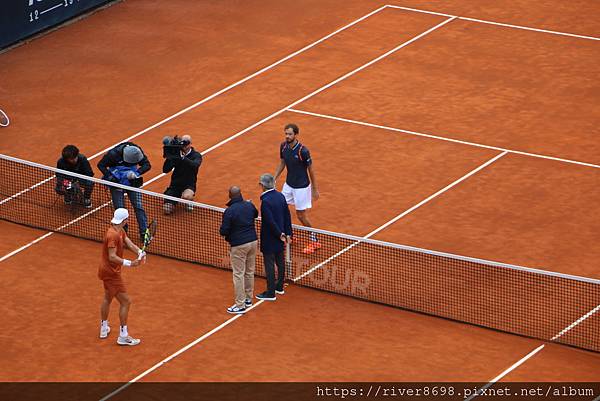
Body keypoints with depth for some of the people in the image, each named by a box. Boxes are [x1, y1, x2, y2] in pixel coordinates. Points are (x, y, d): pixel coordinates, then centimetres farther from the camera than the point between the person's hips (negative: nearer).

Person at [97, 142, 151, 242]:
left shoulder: (138, 152, -19)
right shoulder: (113, 154, -26)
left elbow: (147, 165, -10)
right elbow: (101, 165, -12)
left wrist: (136, 173, -28)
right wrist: (109, 176, -24)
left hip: (133, 183, 2)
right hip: (117, 184, -2)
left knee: (139, 207, -3)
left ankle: (144, 233, 2)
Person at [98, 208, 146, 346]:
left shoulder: (120, 231, 3)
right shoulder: (113, 235, -28)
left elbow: (129, 243, -7)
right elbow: (112, 257, -31)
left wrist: (140, 252, -26)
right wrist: (129, 263, -40)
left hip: (107, 271, 11)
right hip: (111, 273, -11)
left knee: (107, 298, 27)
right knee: (126, 302, -5)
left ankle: (104, 329, 44)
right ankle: (123, 336, 0)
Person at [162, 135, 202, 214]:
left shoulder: (196, 155, -3)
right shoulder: (176, 154, 4)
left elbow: (194, 165, -27)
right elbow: (165, 170, -2)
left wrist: (182, 158, -39)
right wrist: (168, 158, -19)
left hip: (188, 185, -3)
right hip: (175, 184, 3)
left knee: (186, 197, -39)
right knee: (167, 210, -14)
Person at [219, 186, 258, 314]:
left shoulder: (229, 211, -18)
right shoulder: (249, 205, 0)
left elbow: (224, 231, -16)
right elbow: (256, 214, 24)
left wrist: (222, 227, 7)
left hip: (238, 245, -6)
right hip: (253, 241, 6)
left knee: (238, 275, 0)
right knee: (250, 272, 18)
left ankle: (240, 305, 2)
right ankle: (248, 299, 30)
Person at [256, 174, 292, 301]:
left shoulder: (265, 201, -24)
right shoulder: (280, 196, 0)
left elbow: (270, 221, -24)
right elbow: (287, 216, 5)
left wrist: (280, 234, -12)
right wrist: (288, 233, 10)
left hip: (269, 239, -8)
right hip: (280, 238, 8)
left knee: (269, 265, 0)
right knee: (280, 261, 20)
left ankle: (270, 293, 6)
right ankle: (279, 287, 34)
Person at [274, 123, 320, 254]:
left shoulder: (303, 151, -25)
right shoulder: (283, 146, -6)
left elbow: (311, 170, -14)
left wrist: (315, 189, -8)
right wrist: (274, 179, 3)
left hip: (301, 187, -7)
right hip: (288, 184, 7)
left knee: (301, 215, 0)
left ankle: (314, 241, 18)